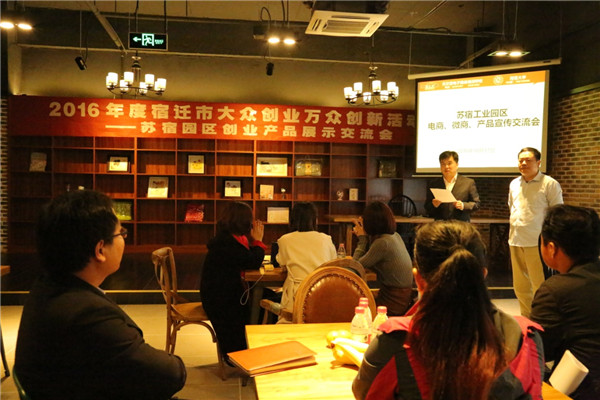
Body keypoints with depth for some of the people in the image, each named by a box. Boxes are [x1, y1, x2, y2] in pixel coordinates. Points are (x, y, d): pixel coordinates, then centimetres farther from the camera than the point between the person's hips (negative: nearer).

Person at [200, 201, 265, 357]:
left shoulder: (228, 238, 9)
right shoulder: (226, 242, -22)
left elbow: (248, 261, 13)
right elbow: (254, 262, -22)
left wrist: (253, 240, 4)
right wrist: (257, 240, -7)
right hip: (219, 299, -9)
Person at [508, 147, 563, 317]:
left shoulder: (550, 184, -4)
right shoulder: (514, 184, 14)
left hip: (537, 243, -6)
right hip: (515, 241, 6)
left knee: (539, 285, -4)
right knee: (520, 286, 13)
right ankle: (526, 318, 26)